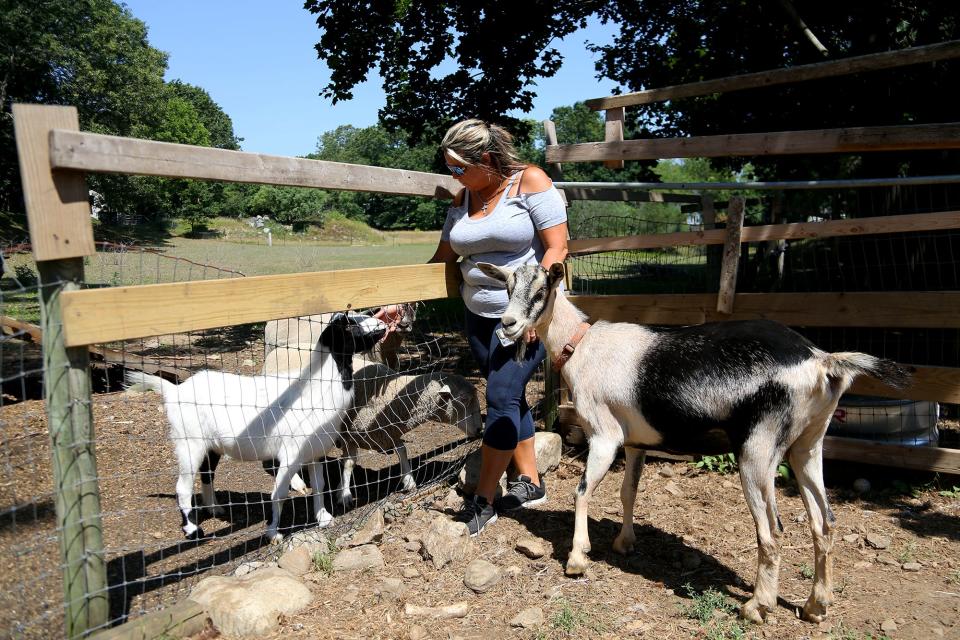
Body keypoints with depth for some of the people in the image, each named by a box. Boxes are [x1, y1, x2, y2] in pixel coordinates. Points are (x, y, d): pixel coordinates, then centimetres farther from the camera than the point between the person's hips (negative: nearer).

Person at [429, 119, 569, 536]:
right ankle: (530, 482, 27)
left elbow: (557, 247, -14)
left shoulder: (530, 181, -11)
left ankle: (482, 502, 1)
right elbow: (443, 258, 10)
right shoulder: (462, 198, 6)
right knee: (510, 398, 12)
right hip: (480, 314, 6)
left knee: (502, 397, -10)